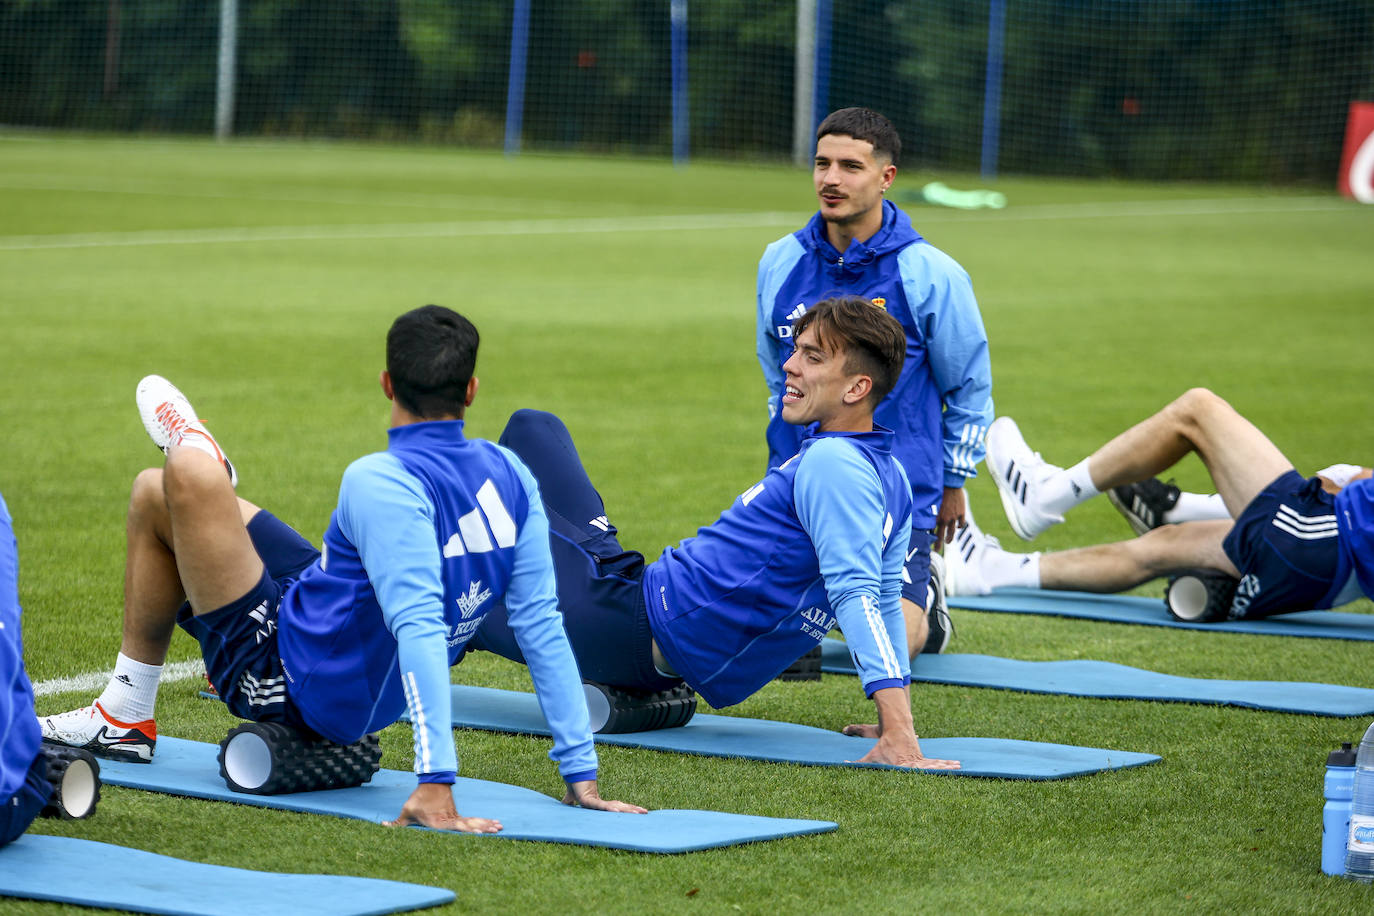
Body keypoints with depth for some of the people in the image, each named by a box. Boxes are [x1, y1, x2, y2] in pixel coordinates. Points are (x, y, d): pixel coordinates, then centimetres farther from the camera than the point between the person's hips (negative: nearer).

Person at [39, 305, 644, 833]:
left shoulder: (381, 483, -28)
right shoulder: (509, 475, -7)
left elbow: (420, 628, -38)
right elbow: (542, 626, -7)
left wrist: (435, 783, -43)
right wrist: (581, 775, -4)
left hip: (293, 685, -8)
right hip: (372, 699, 8)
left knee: (179, 483, -3)